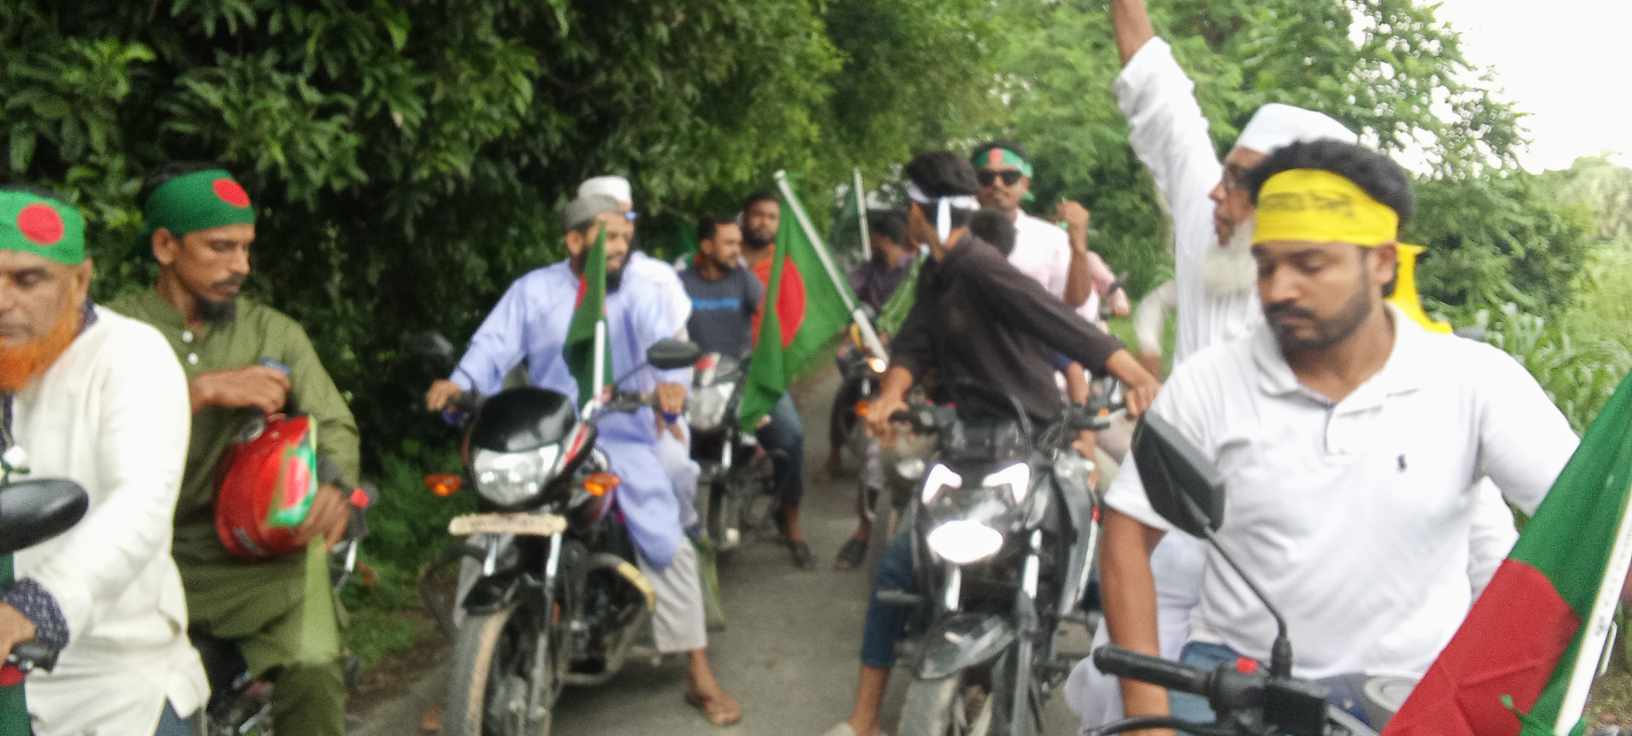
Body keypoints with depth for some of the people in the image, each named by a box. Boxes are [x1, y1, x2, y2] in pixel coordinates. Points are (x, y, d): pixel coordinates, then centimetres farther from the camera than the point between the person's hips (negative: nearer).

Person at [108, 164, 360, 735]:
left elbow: (334, 424, 5)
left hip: (260, 551, 1)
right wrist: (204, 391, -18)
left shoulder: (274, 332, 12)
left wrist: (334, 482, -17)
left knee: (314, 674, -25)